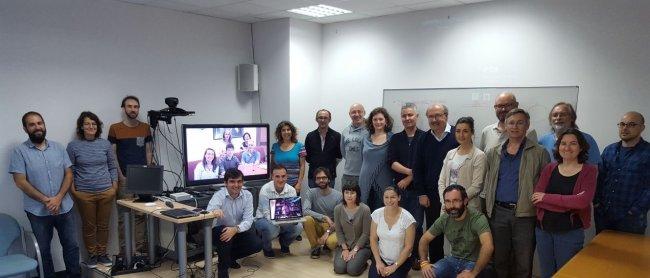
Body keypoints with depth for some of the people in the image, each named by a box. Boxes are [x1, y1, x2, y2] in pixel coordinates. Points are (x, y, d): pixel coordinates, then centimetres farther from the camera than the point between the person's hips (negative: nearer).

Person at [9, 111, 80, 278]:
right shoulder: (20, 152, -5)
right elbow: (20, 182, -10)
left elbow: (69, 174, 2)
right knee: (43, 250, 12)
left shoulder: (58, 148, 4)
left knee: (72, 245, 10)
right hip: (38, 211, -2)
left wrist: (58, 198, -12)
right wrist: (46, 200, -16)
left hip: (64, 207, 2)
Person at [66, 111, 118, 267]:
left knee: (103, 225, 10)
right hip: (84, 194, -2)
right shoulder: (73, 146, -2)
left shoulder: (105, 144, 4)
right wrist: (73, 191, -4)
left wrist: (114, 187, 3)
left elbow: (112, 167, 8)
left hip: (106, 192, 2)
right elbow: (70, 171, 1)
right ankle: (92, 255, 23)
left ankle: (102, 253, 24)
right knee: (89, 226, 8)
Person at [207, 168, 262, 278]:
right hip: (219, 231, -3)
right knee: (223, 231, -36)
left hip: (239, 231, 3)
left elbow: (248, 220, -19)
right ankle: (223, 266, -12)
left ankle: (230, 257, 10)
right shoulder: (219, 195, -22)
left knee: (257, 244, -17)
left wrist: (235, 229, -39)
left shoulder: (247, 195, -13)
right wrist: (215, 211, -65)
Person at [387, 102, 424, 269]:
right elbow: (391, 162, 0)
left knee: (416, 224, -1)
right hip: (398, 187, 3)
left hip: (417, 188, -3)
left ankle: (416, 257, 14)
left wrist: (409, 179, -9)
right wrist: (410, 171, -12)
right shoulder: (395, 139, 10)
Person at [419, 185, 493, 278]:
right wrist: (424, 262, -13)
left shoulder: (477, 218, -22)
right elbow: (424, 239, 3)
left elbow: (488, 246, -36)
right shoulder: (443, 219, -5)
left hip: (474, 262, -4)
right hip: (453, 259, 4)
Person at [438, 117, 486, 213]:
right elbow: (441, 181, 9)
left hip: (468, 208, -4)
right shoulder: (450, 153, 10)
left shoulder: (479, 156, -6)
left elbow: (476, 186, -12)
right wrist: (445, 202, -4)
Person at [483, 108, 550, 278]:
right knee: (499, 260, 14)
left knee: (523, 264, 6)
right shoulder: (493, 154, 10)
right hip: (498, 212, 3)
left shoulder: (539, 153, -1)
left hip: (525, 215, -3)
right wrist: (488, 207, 7)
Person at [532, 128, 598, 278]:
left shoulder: (589, 171, -4)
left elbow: (583, 201, -20)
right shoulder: (549, 169, 3)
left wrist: (546, 197, -15)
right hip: (543, 230, 3)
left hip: (570, 232, -3)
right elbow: (536, 200, -6)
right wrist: (570, 203, -17)